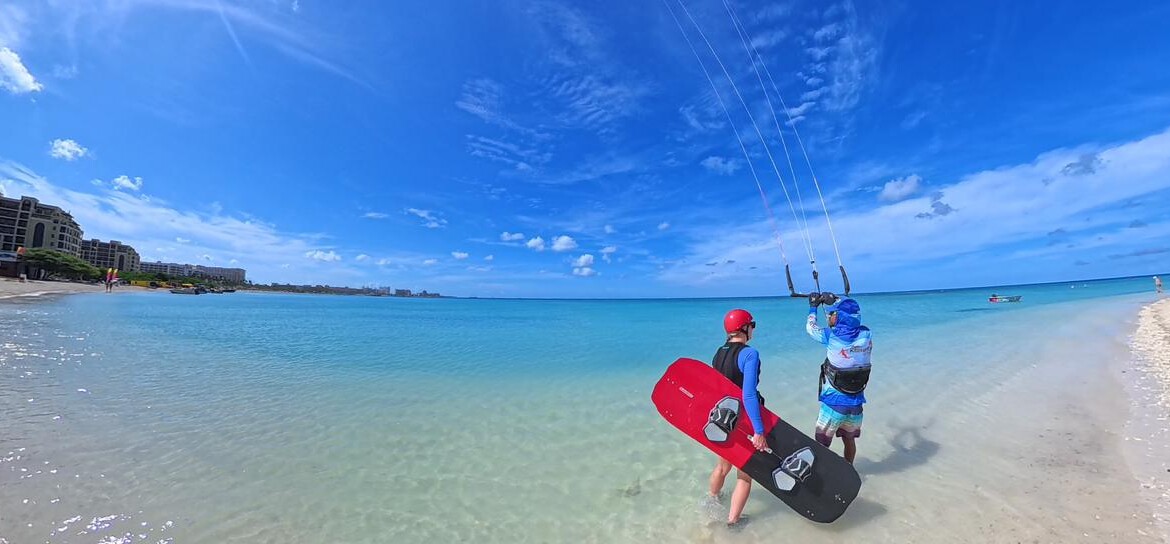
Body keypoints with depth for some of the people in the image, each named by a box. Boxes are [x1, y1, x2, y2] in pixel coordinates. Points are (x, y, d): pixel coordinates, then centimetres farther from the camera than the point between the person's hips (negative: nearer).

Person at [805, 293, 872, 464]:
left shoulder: (832, 337, -20)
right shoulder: (866, 335, -8)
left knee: (822, 444, 9)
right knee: (849, 439, 24)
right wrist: (835, 301, 22)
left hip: (834, 403, -5)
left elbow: (811, 327, 0)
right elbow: (851, 318, 13)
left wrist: (813, 306, 15)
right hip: (856, 403, 5)